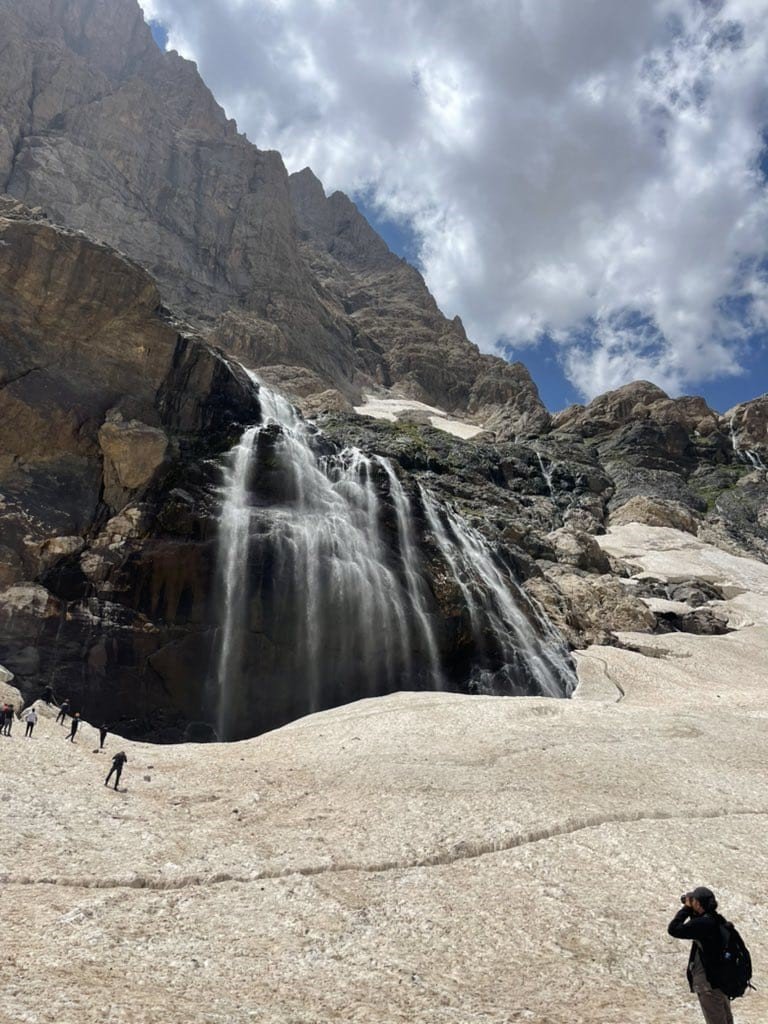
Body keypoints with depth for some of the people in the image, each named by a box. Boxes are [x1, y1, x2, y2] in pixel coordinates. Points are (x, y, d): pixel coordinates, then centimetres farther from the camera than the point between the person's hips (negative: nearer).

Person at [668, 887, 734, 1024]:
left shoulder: (703, 923, -27)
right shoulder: (717, 920, 1)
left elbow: (673, 929, -24)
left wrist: (686, 908, -16)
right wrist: (692, 912, 1)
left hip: (709, 983, -9)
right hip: (722, 979, 9)